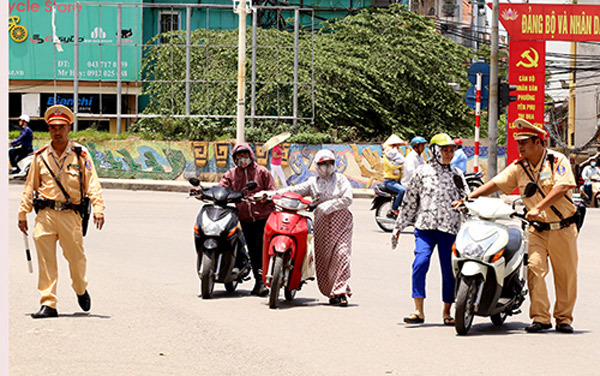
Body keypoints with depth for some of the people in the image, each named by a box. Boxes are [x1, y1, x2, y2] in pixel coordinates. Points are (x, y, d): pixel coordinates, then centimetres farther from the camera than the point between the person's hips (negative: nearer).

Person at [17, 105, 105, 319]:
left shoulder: (80, 155, 3)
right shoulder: (40, 156, 10)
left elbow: (92, 183, -1)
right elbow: (30, 186, 15)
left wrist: (98, 208, -14)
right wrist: (22, 214, 12)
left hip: (70, 214, -2)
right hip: (45, 214, 2)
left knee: (76, 257, 3)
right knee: (45, 261, -3)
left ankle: (81, 290, 32)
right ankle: (48, 304, 1)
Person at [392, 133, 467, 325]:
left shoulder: (457, 174, 12)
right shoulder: (422, 172, 8)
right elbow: (409, 201, 12)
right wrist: (398, 227, 13)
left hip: (449, 229, 2)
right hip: (425, 227, -2)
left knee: (449, 270, 2)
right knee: (420, 264, -17)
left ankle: (447, 311, 15)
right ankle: (419, 311, -14)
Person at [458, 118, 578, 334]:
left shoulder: (557, 160, -7)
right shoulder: (519, 167, 6)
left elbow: (562, 187, -21)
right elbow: (495, 184, 4)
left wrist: (538, 208, -30)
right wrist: (468, 198, -9)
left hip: (563, 229, -3)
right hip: (537, 229, 3)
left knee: (565, 275, 2)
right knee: (535, 268, -15)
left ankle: (564, 318, 16)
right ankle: (540, 318, -11)